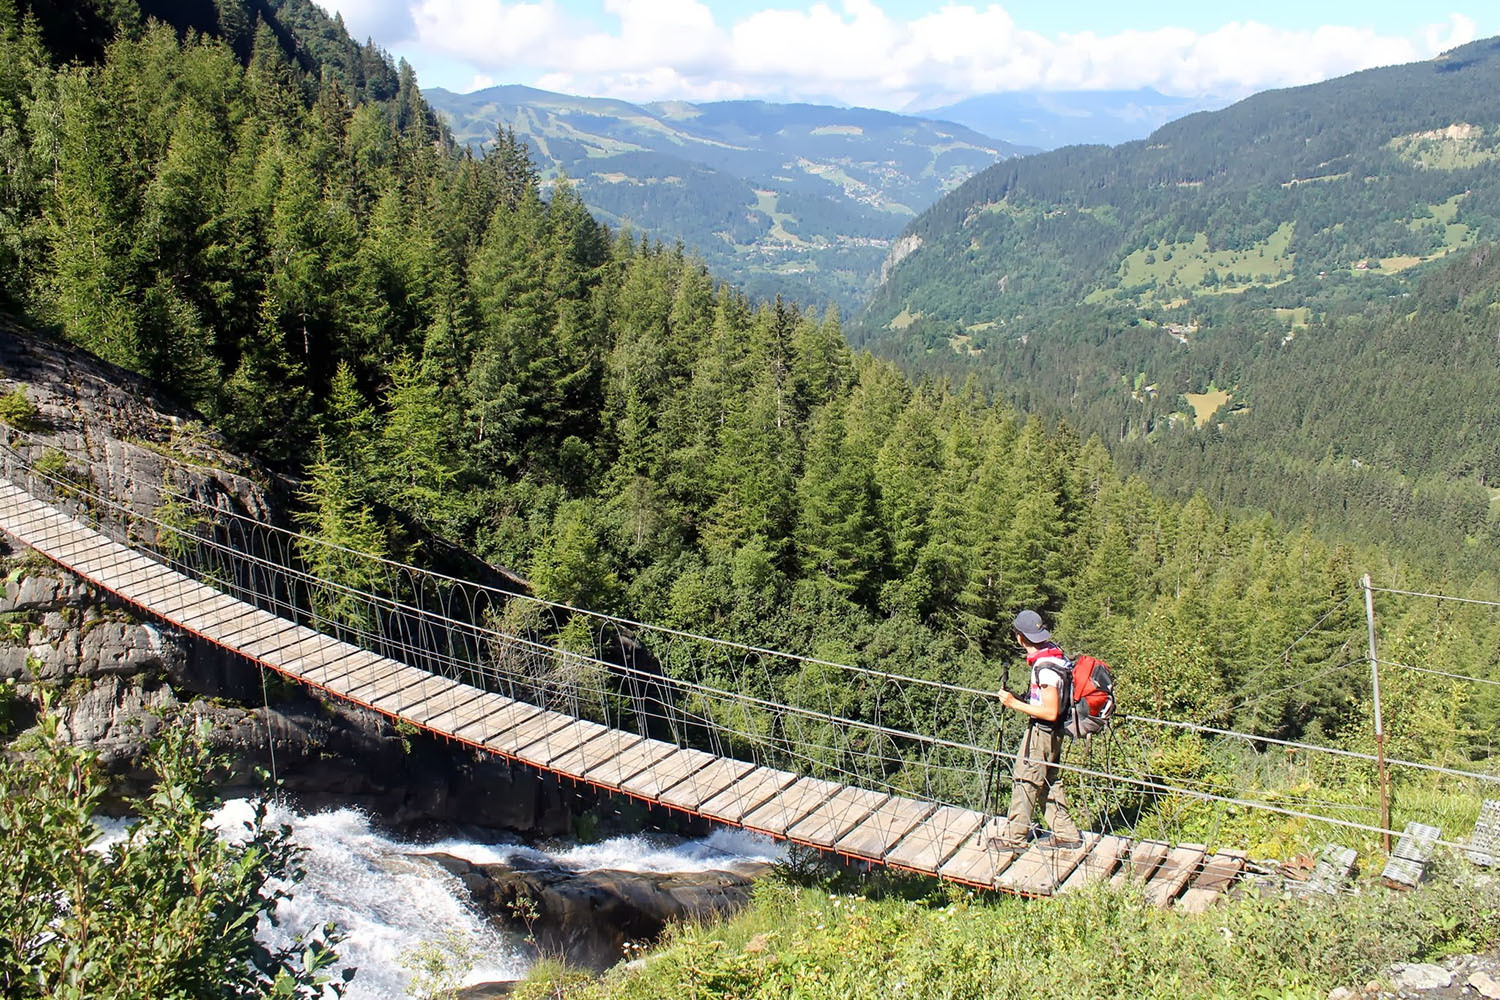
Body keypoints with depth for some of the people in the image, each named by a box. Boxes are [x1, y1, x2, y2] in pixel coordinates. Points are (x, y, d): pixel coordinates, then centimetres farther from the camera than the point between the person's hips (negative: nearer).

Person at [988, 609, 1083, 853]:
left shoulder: (1046, 669, -28)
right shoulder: (1051, 652, 1)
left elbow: (1050, 712, -26)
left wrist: (1016, 704, -22)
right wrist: (1024, 699, 9)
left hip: (1042, 732, -9)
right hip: (1050, 732, 9)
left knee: (1024, 781, 1)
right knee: (1047, 782, 17)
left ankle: (1014, 837, 12)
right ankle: (1066, 833, 24)